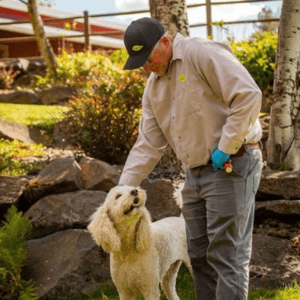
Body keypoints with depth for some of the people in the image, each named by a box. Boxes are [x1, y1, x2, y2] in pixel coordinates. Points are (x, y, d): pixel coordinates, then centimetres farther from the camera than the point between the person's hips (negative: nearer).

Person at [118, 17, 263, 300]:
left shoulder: (202, 53, -13)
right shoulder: (153, 85, 12)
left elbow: (248, 95, -21)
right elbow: (148, 143, 14)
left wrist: (226, 148, -19)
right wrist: (122, 188, 7)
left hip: (231, 167, -8)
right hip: (195, 174, 9)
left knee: (227, 255, -6)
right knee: (199, 255, 12)